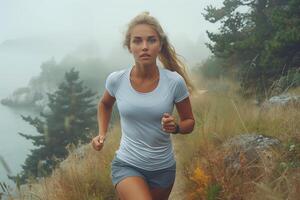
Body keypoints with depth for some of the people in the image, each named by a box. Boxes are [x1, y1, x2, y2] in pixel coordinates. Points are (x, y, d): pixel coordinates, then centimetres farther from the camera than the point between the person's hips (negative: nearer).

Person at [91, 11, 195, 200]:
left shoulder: (174, 82, -15)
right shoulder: (116, 80, -12)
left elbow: (189, 122, -1)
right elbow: (105, 105, 12)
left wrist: (175, 127, -21)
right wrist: (102, 134, -1)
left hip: (163, 167, 2)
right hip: (127, 165, -1)